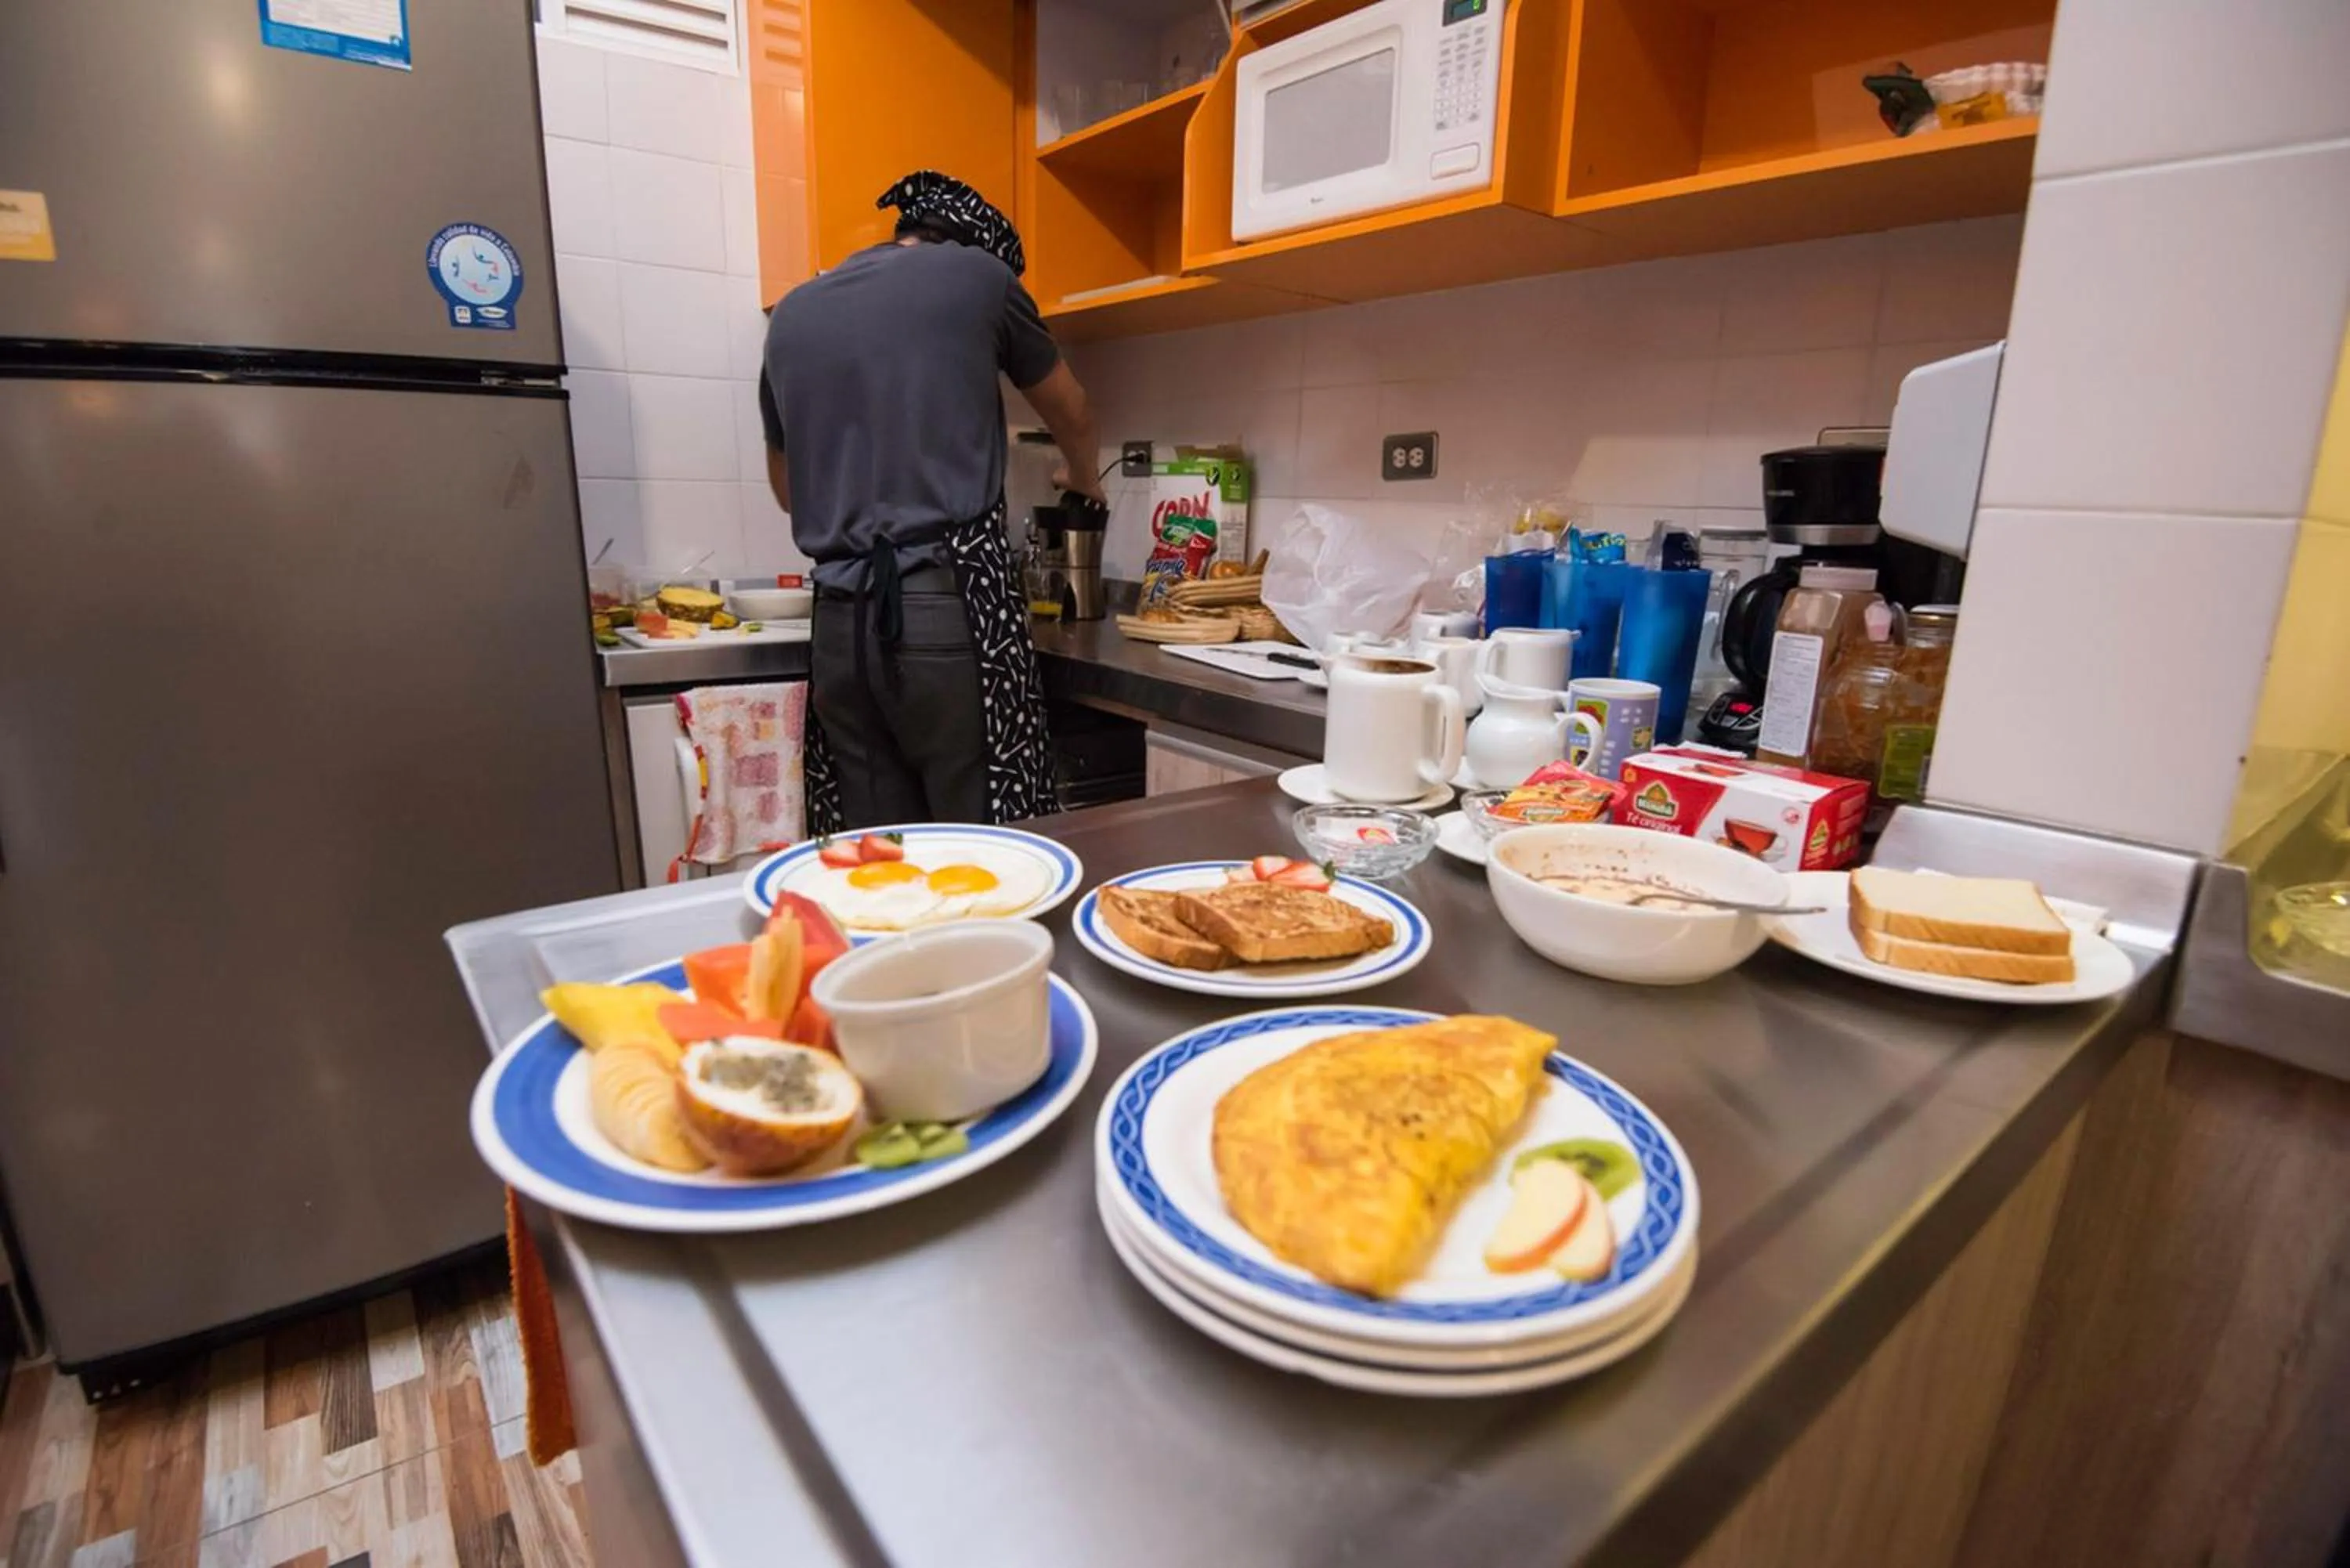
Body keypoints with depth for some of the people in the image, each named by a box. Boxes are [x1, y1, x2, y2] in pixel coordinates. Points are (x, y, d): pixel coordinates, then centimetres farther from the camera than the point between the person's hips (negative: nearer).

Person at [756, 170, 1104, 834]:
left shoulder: (792, 313, 18)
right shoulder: (976, 275, 8)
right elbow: (1074, 422, 22)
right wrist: (1082, 480, 43)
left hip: (841, 623, 5)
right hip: (954, 606, -4)